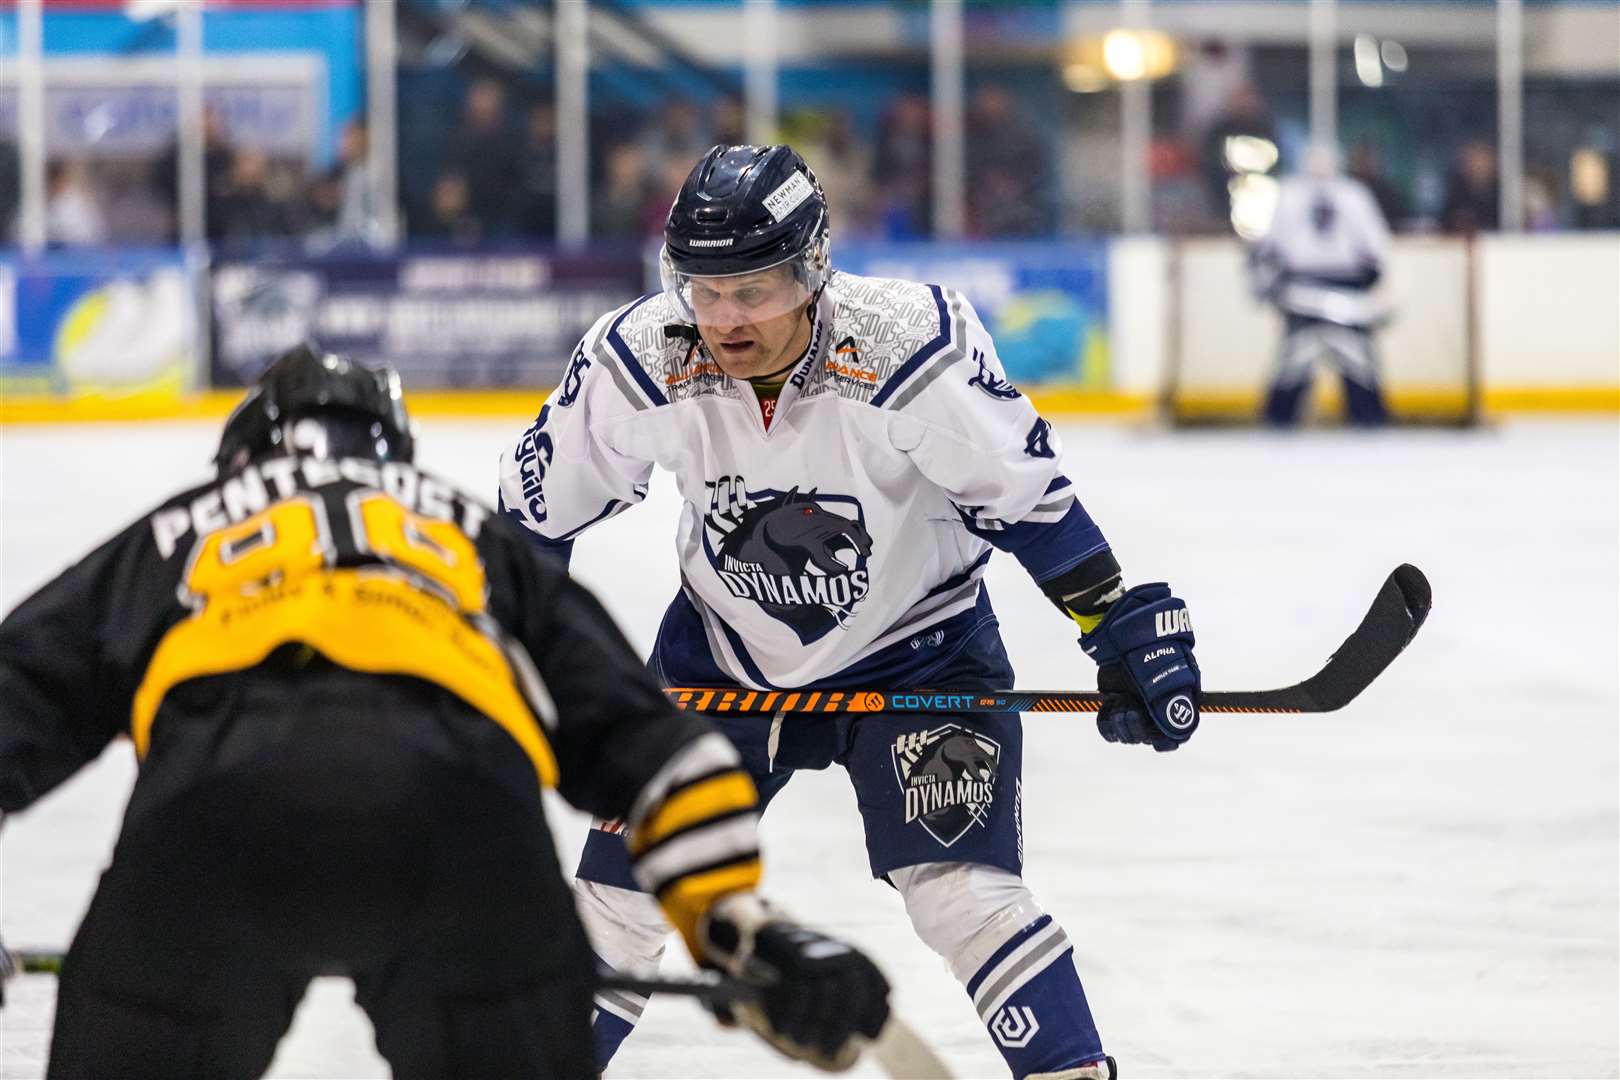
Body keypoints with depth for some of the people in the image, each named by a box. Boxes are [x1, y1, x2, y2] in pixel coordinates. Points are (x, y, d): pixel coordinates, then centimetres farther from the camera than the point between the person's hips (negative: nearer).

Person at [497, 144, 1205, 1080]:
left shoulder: (910, 346, -29)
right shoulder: (639, 361, -20)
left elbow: (1028, 493, -17)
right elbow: (541, 505, -3)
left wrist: (1125, 626, -16)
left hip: (916, 651, -3)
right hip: (722, 657, 3)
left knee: (962, 890, -19)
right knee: (623, 888, 2)